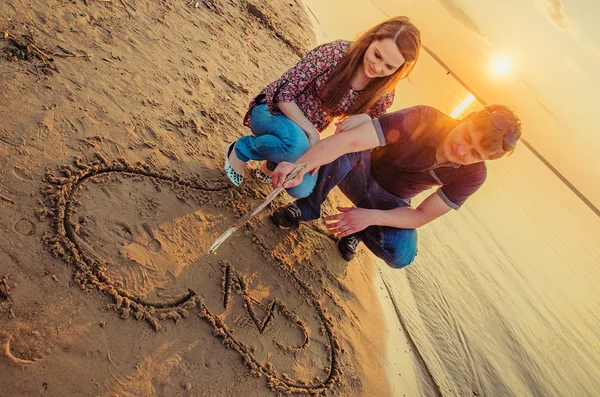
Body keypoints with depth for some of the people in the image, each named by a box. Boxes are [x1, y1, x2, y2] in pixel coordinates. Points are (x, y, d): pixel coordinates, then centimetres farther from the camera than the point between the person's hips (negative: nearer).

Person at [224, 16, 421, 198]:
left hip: (305, 135, 4)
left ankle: (274, 163, 14)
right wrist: (312, 133, -26)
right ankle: (241, 149, -7)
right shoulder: (335, 52, -22)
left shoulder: (383, 93, -9)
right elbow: (284, 94, -20)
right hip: (273, 111, -4)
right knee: (297, 143, -39)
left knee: (302, 189, -20)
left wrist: (365, 119, -22)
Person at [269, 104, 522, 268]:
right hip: (360, 173, -2)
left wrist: (371, 217, -29)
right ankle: (306, 209, -13)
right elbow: (349, 140, -41)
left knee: (400, 255, -28)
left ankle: (358, 232, 5)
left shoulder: (472, 175, -18)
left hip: (388, 203, 2)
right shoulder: (423, 119, -29)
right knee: (344, 151, -37)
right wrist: (300, 166, -56)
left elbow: (421, 216, -13)